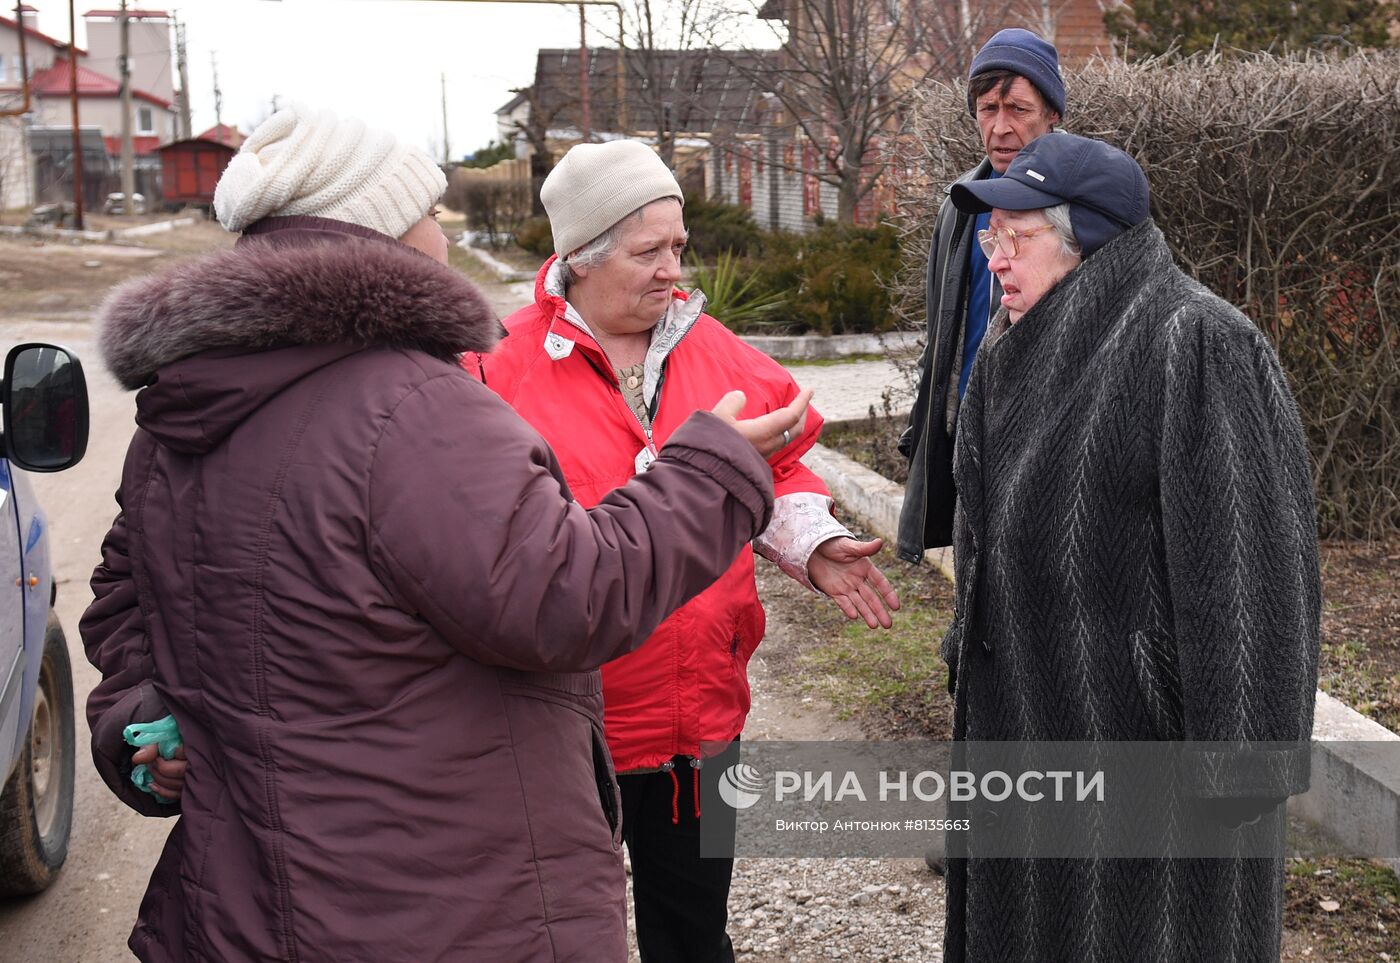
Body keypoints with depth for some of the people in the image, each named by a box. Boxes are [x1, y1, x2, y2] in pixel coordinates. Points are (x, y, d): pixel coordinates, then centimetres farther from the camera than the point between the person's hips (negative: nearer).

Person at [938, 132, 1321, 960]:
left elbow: (1243, 560, -21)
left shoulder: (1197, 348, -19)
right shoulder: (1018, 350, 8)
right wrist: (970, 651, 21)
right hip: (1024, 713, 8)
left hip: (1142, 726, -8)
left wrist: (1229, 753, -21)